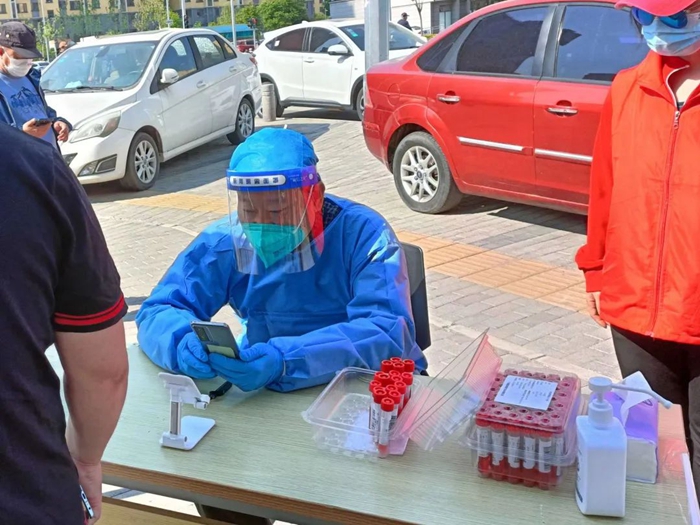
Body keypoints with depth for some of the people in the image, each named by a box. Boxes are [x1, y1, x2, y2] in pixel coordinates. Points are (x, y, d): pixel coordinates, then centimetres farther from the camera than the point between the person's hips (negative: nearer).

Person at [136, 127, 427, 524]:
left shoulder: (363, 234, -17)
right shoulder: (224, 242, -5)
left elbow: (390, 332, -30)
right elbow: (158, 312, -5)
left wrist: (284, 360, -44)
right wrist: (183, 342, -31)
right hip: (266, 394, 4)